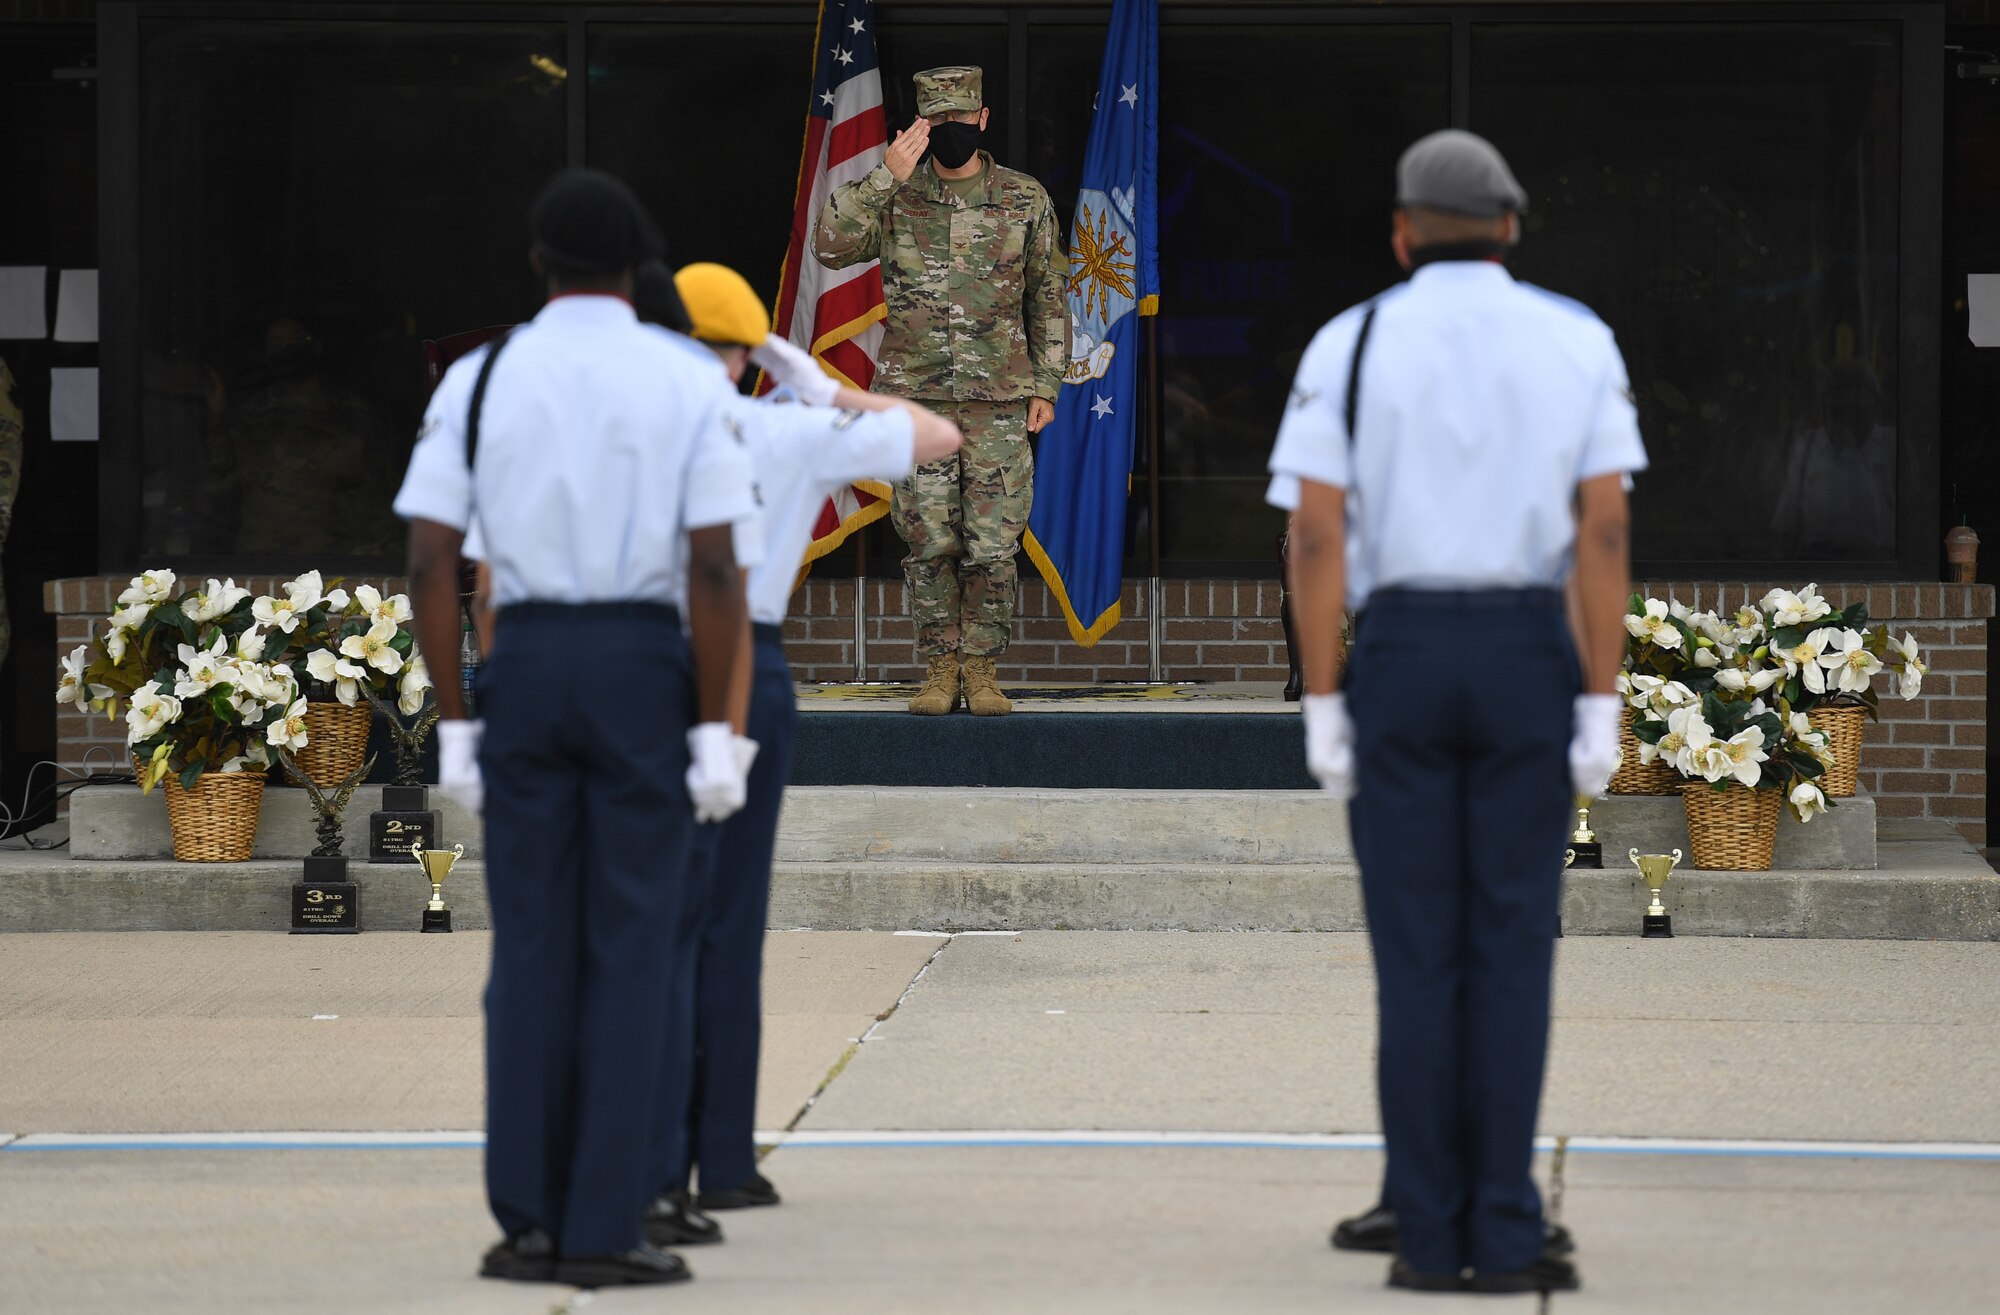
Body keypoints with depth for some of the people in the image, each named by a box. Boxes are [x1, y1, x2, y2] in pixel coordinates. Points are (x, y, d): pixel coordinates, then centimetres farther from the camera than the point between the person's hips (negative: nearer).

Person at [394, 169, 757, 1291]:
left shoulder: (478, 381, 3)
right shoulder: (690, 386, -4)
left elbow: (431, 563, 0)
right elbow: (716, 569, -10)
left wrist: (456, 726, 6)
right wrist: (717, 734, -6)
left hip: (524, 667, 3)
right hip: (644, 673, -2)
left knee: (531, 949, 9)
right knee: (632, 955, 0)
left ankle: (528, 1220, 5)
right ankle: (605, 1229, -3)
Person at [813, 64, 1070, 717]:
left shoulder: (1025, 199, 4)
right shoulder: (895, 197, 3)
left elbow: (1048, 297, 9)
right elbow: (832, 246, -13)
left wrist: (1047, 386, 3)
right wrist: (887, 176, -20)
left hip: (1000, 401, 0)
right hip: (918, 399, 0)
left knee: (992, 544, -1)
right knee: (929, 541, 0)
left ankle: (982, 669, 9)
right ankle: (940, 669, 9)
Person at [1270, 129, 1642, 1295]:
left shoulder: (1351, 344, 0)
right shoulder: (1578, 343, 2)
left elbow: (1317, 536, -5)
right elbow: (1605, 530, -3)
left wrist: (1324, 706, -1)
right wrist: (1602, 706, -2)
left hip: (1399, 652, 0)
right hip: (1529, 659, 0)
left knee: (1417, 954, 3)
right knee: (1512, 950, 2)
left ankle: (1431, 1235, 3)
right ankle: (1506, 1235, -2)